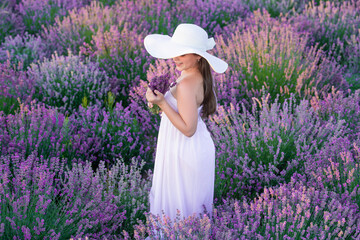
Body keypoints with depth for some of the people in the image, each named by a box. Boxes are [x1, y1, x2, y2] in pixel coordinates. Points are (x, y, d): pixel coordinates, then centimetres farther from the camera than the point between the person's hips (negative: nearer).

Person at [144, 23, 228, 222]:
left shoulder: (187, 85, -29)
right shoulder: (200, 75, -1)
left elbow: (188, 129, -26)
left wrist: (162, 103, -28)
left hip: (184, 154, -10)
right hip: (199, 147, 10)